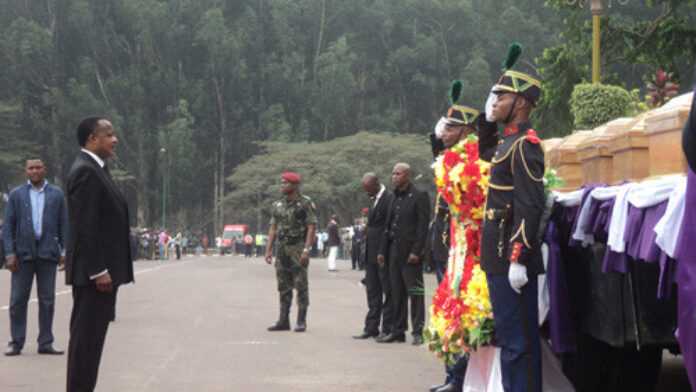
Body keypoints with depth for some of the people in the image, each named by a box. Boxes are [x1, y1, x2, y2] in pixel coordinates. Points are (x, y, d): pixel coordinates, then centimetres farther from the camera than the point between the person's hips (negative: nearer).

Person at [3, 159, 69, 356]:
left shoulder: (56, 194, 8)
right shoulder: (16, 194, 6)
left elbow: (64, 224, 6)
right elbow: (8, 226, 3)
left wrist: (65, 251, -1)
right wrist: (10, 253, -6)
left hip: (48, 253, 0)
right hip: (23, 253, 0)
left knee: (47, 300, 4)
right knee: (18, 300, 0)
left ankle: (45, 343, 10)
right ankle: (16, 342, 7)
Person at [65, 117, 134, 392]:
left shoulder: (96, 169, 17)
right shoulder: (85, 171, -14)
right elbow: (85, 227, -20)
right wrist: (99, 271, -22)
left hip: (101, 269, 10)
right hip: (93, 271, -10)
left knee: (89, 336, 11)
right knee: (87, 335, -7)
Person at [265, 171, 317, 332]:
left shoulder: (305, 203, -6)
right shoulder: (278, 205, 12)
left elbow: (311, 227, -10)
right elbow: (273, 228, 14)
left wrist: (306, 250, -18)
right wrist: (268, 250, 7)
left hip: (298, 249, -6)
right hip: (282, 250, 6)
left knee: (301, 286, -4)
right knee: (283, 287, 8)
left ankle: (301, 321, 1)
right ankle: (283, 321, 13)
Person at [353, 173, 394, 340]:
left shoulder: (389, 199, -13)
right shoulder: (375, 199, 16)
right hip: (372, 253, 9)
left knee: (388, 291, -1)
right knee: (372, 292, 10)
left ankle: (388, 329, 3)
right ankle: (371, 328, 14)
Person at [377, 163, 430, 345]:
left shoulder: (419, 196, -6)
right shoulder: (395, 198, 17)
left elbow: (423, 226, -11)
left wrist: (416, 251, -17)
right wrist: (383, 250, 14)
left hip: (410, 253, -7)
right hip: (394, 252, 7)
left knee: (415, 293, -4)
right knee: (397, 293, 8)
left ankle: (418, 332, -1)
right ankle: (398, 331, 13)